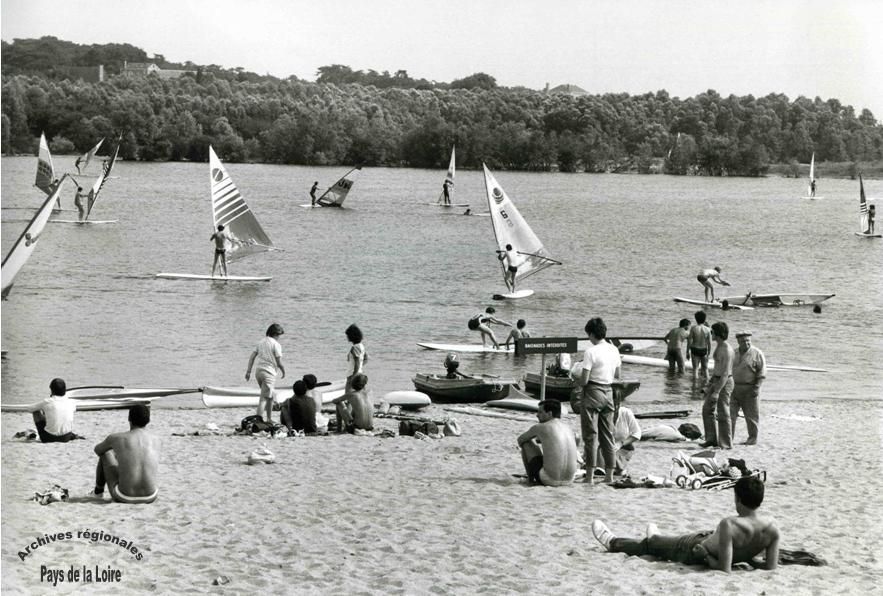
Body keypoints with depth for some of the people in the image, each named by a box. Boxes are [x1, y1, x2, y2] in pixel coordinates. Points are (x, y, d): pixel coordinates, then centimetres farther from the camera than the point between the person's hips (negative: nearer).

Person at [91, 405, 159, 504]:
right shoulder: (156, 441, 4)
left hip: (124, 497, -2)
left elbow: (97, 450, 20)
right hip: (150, 498, 2)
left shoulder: (115, 438, -4)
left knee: (105, 454, 23)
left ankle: (98, 490, 44)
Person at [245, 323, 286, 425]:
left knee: (271, 395, 21)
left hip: (258, 371, 7)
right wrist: (283, 371, 9)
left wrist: (248, 371, 8)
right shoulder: (276, 344, -8)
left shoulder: (261, 342, 12)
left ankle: (268, 419, 25)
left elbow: (252, 357, 7)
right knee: (264, 398, -7)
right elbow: (279, 362, -9)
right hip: (269, 372, -7)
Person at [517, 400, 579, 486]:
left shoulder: (539, 428, -5)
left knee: (526, 442, 13)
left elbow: (520, 439, 15)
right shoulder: (568, 429, 11)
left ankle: (531, 478, 20)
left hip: (548, 479, -6)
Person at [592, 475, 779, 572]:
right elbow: (771, 567, -21)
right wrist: (748, 558, -7)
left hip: (695, 550, -6)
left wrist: (707, 558, -21)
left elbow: (724, 569, -40)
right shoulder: (773, 528, -27)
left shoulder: (729, 525, -43)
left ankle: (613, 543, 55)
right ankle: (656, 538, 75)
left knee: (649, 544, 25)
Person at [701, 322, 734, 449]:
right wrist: (710, 384, 23)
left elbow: (725, 373, -25)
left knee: (723, 414, -3)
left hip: (725, 383, -10)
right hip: (716, 381, 10)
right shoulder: (718, 346, 9)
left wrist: (717, 392, -27)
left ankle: (726, 444, 5)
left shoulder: (727, 350, -22)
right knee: (707, 409, 12)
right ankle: (712, 439, 18)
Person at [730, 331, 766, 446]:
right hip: (734, 388, 5)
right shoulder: (734, 354, 10)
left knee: (751, 415, 3)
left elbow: (762, 372, -10)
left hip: (749, 389, -5)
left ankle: (753, 438, 13)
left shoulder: (757, 354, -7)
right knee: (730, 413, -1)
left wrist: (757, 387, -17)